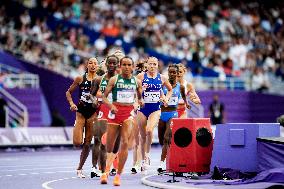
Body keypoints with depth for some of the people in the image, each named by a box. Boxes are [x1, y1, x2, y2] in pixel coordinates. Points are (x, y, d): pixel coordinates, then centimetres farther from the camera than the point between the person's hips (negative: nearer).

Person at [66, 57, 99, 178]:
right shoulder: (80, 79, 1)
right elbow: (69, 92, 10)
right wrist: (71, 103, -4)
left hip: (93, 112, 0)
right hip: (80, 111, 0)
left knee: (87, 143, 2)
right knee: (77, 143, -12)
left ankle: (80, 168, 17)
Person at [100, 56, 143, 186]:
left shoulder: (136, 82, 9)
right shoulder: (114, 80, 1)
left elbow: (140, 97, 25)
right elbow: (104, 97, -1)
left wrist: (140, 101, 5)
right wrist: (110, 106, -17)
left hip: (129, 112, 1)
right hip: (115, 111, -1)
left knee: (125, 143, -13)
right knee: (110, 145, 3)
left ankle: (118, 175, -9)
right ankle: (105, 172, 24)